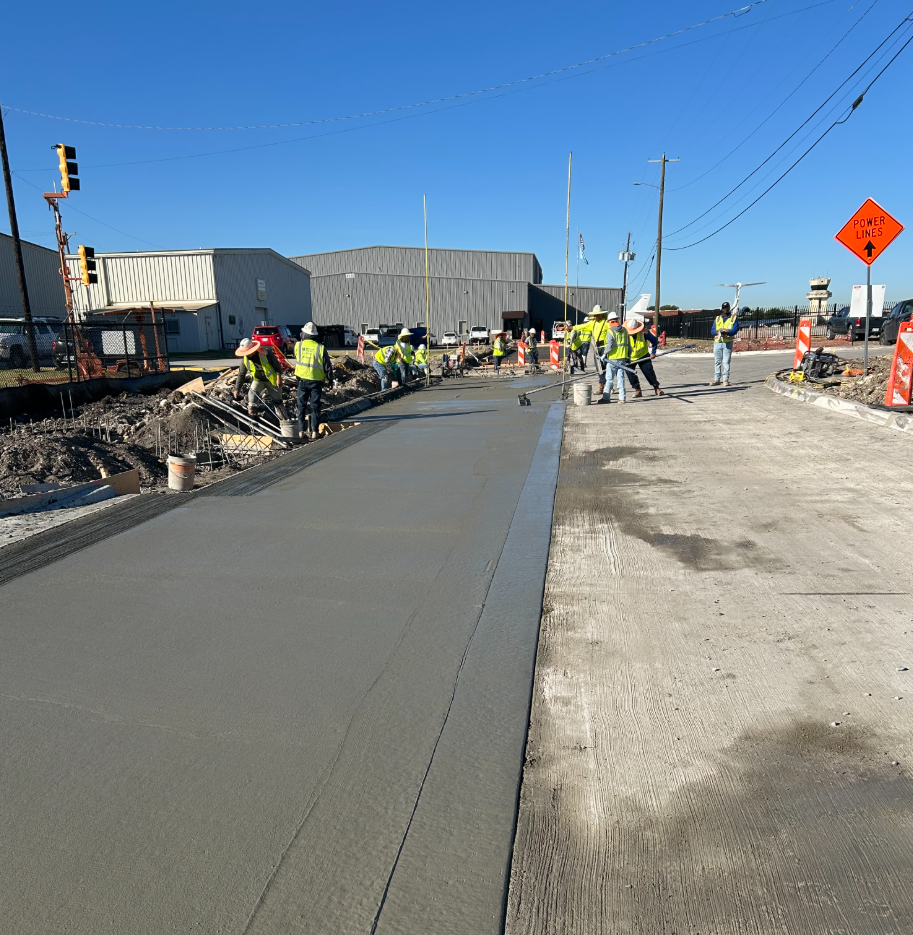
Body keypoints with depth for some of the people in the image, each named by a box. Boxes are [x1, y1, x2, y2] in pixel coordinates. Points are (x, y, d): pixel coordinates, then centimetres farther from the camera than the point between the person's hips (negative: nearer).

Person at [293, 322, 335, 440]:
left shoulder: (298, 345, -4)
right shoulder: (320, 348, -8)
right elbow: (328, 366, -5)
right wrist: (330, 380, 7)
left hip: (302, 380, 1)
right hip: (316, 381, -1)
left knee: (301, 406, 12)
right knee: (315, 407, 7)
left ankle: (301, 430, 9)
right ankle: (314, 431, 4)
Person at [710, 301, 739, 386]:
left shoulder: (734, 318, 5)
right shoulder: (717, 318, 14)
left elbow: (735, 330, -8)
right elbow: (712, 331, 7)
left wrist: (726, 332, -25)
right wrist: (718, 332, -15)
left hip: (728, 343, -3)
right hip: (717, 343, 3)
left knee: (726, 362, -5)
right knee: (717, 362, 4)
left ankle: (725, 380, -3)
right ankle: (717, 379, 8)